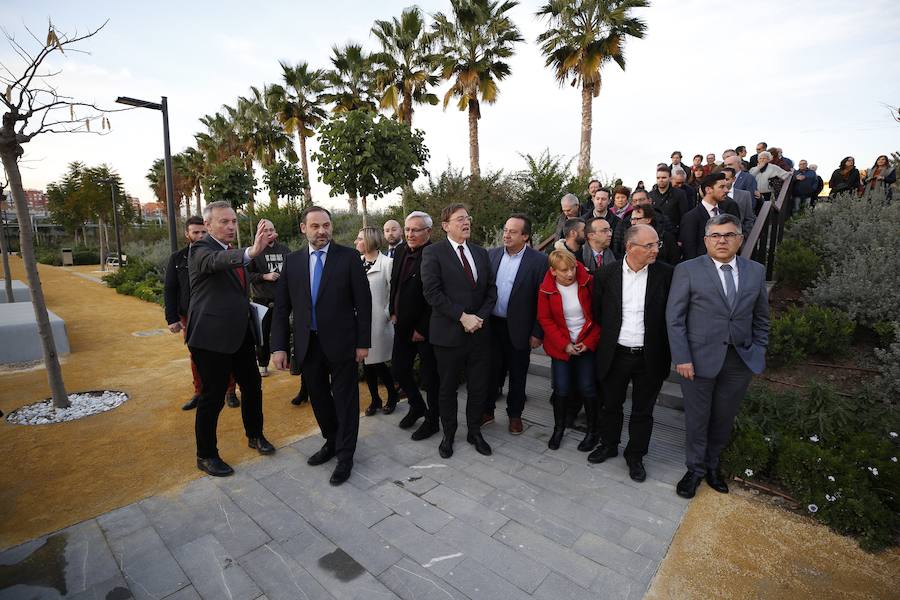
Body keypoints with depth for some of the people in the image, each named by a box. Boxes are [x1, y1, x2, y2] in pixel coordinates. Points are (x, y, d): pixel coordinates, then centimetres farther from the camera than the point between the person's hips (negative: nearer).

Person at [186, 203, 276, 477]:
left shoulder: (232, 252, 12)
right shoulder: (201, 249, -13)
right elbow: (214, 261, -38)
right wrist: (251, 252, -56)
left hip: (241, 333, 8)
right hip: (212, 336, -8)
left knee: (252, 386, 17)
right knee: (212, 398, 4)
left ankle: (255, 435, 38)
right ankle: (206, 455, 23)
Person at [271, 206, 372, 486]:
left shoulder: (348, 256, -6)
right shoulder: (292, 261, 4)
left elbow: (363, 302, -6)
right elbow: (281, 306, 4)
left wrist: (363, 342, -8)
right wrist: (279, 346, -2)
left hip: (340, 343, -4)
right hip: (307, 344, 4)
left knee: (345, 400, 7)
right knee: (318, 398, 17)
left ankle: (345, 455, 24)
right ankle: (331, 442, 40)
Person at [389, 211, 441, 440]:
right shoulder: (400, 251, 6)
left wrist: (422, 329, -16)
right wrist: (394, 312, 9)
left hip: (426, 328, -7)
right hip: (403, 325, 7)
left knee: (430, 376, 8)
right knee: (399, 369, 16)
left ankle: (432, 420, 28)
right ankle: (417, 406, 40)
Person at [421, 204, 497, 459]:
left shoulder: (481, 253, 11)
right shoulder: (433, 253, -5)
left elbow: (491, 289, 9)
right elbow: (432, 292, -14)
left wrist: (480, 317, -7)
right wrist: (462, 317, -18)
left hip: (480, 332, 4)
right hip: (449, 333, -4)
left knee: (479, 387, 13)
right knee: (448, 388, 12)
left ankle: (475, 432, 34)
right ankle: (448, 435, 32)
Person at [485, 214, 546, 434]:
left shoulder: (539, 261, -10)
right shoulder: (492, 254, 2)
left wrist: (537, 333, -9)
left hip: (519, 329, -3)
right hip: (492, 325, 3)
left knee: (517, 374, 13)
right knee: (491, 370, 15)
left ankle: (515, 415, 32)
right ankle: (487, 411, 33)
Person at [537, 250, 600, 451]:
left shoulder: (588, 283, -11)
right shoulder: (546, 290, -9)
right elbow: (545, 320, -4)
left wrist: (589, 342, -9)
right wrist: (564, 345, -11)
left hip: (587, 344, 0)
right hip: (561, 346, 0)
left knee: (587, 388, 1)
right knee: (561, 389, 2)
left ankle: (592, 431, 22)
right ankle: (558, 428, 25)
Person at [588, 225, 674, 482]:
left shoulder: (666, 274, -7)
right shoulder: (606, 274, -5)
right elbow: (596, 313, 3)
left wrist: (667, 352, -2)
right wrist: (602, 343, 5)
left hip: (650, 357, 0)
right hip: (614, 355, 1)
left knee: (643, 411, 15)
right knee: (610, 405, 18)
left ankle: (635, 455, 35)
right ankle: (608, 445, 41)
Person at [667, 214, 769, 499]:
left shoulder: (756, 271, 6)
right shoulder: (687, 270, -7)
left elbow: (761, 317, 13)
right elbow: (674, 318, -8)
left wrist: (759, 352, 7)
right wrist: (681, 358, -13)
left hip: (741, 361, 4)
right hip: (700, 358, -3)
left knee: (724, 419, 16)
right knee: (697, 418, 10)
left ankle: (712, 464, 39)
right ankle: (695, 468, 31)